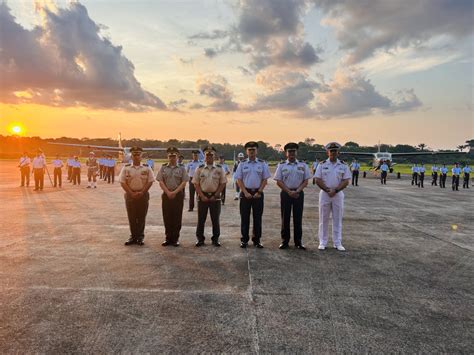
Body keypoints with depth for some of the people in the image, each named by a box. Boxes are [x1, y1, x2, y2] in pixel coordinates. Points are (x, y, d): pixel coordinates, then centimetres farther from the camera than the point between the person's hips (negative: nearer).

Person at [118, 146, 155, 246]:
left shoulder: (146, 168, 2)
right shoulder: (126, 168, 2)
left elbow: (150, 181, -1)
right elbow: (122, 182, -2)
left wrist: (142, 192, -11)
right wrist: (131, 193, -11)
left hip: (143, 195, 0)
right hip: (130, 195, 1)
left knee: (142, 217, 5)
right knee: (131, 217, 6)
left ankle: (140, 237, 18)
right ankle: (133, 236, 19)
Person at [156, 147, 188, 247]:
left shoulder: (181, 168, 2)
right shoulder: (163, 168, 6)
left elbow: (184, 182, -3)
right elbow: (160, 182, 1)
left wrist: (175, 192, -13)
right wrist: (168, 192, -11)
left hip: (178, 195, -1)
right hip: (166, 195, 1)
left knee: (177, 217, 2)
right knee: (167, 217, 5)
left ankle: (175, 238, 13)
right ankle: (168, 238, 16)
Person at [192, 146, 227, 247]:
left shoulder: (219, 168, 1)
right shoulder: (199, 168, 2)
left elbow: (222, 183, 1)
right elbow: (196, 184, 1)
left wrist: (215, 196, -7)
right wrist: (202, 196, -9)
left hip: (215, 197, 0)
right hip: (202, 196, 0)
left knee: (215, 219, 7)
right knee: (201, 219, 6)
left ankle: (215, 239, 19)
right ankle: (200, 239, 18)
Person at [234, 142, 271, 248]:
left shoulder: (262, 164, 3)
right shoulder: (242, 164, 3)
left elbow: (265, 179, 2)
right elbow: (239, 180, 1)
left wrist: (259, 192, -8)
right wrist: (245, 192, -9)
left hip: (258, 193, 1)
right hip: (245, 193, 0)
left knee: (257, 217, 5)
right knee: (244, 217, 5)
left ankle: (256, 240, 16)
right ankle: (244, 240, 14)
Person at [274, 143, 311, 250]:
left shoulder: (303, 165, 6)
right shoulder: (281, 166, 3)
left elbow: (306, 181, 3)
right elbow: (279, 181, -2)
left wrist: (297, 191, -13)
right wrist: (289, 192, -13)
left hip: (299, 193, 1)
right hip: (285, 193, -1)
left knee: (298, 218, 5)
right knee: (285, 218, 4)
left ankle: (298, 241, 14)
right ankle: (284, 241, 13)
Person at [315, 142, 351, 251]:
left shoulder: (343, 166, 4)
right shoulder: (322, 165, 2)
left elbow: (346, 181, -3)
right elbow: (318, 180, -4)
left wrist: (335, 190, -15)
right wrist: (328, 190, -14)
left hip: (338, 194, 1)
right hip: (324, 194, -1)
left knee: (337, 220, 6)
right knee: (323, 219, 5)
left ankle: (337, 243, 14)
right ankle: (323, 242, 13)